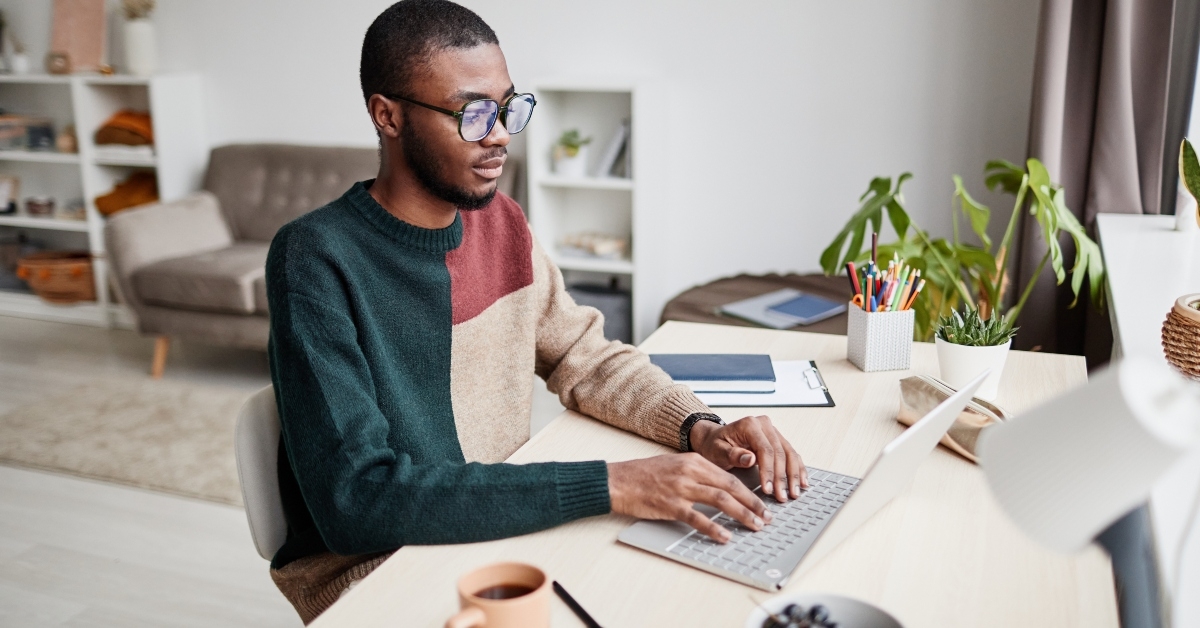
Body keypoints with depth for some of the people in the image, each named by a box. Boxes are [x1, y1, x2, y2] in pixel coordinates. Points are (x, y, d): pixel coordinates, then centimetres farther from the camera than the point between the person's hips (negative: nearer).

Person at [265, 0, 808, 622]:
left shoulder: (500, 222, 2)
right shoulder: (317, 258, -19)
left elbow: (585, 355, 9)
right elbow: (356, 497, -27)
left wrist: (702, 428, -10)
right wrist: (610, 485, -32)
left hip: (503, 526, 6)